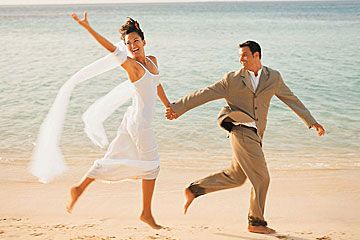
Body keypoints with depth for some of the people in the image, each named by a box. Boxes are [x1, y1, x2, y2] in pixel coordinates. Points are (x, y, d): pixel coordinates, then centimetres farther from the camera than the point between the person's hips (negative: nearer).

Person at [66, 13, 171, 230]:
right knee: (151, 164, 4)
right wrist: (87, 27, -34)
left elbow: (157, 85, 23)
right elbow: (111, 48, -25)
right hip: (140, 122, -7)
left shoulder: (152, 60, 10)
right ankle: (147, 213, 16)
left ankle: (80, 188, 21)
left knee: (113, 158, 12)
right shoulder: (131, 64, -13)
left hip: (136, 120, 7)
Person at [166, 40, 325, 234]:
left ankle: (194, 190, 26)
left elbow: (291, 100, 16)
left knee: (235, 177, 13)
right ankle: (256, 222, 9)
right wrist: (178, 107, -1)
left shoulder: (273, 77, 11)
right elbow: (204, 95, 3)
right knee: (261, 178, -5)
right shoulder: (232, 79, 2)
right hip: (241, 129, -5)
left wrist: (312, 122, 13)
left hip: (253, 135, 5)